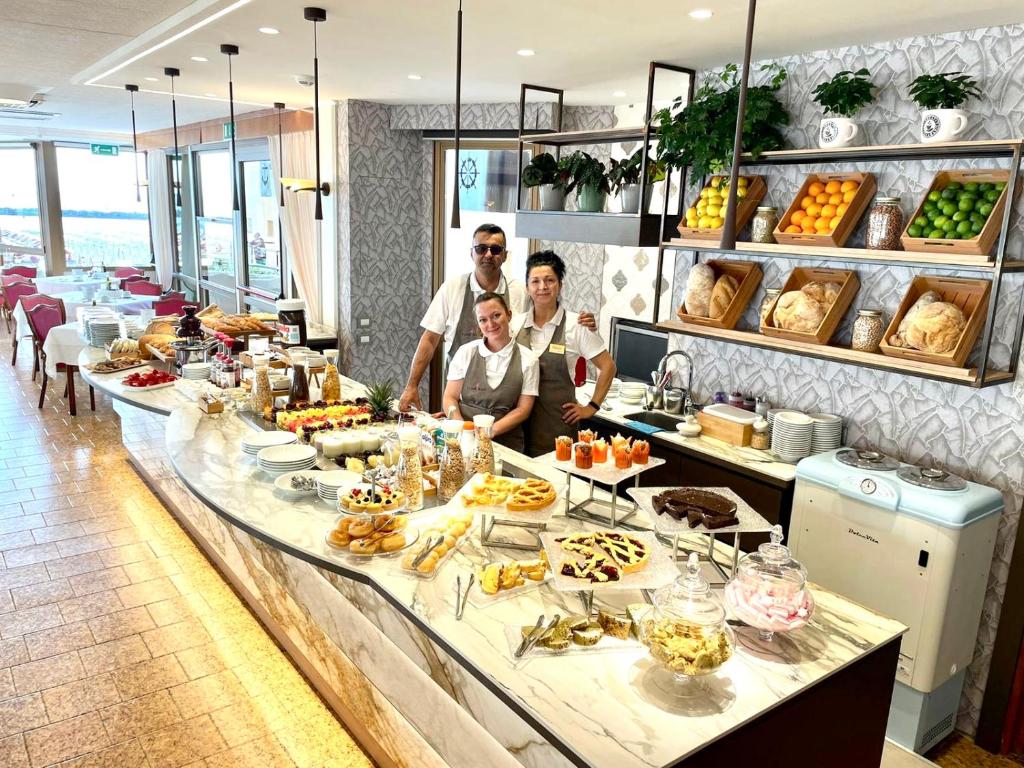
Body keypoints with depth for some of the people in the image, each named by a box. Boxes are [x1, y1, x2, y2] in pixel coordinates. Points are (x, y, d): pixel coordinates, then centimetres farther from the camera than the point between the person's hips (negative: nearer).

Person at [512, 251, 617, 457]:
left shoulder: (576, 325, -6)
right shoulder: (516, 323, 3)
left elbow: (607, 366, 0)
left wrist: (591, 407, -1)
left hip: (557, 422, -3)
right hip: (520, 418, 3)